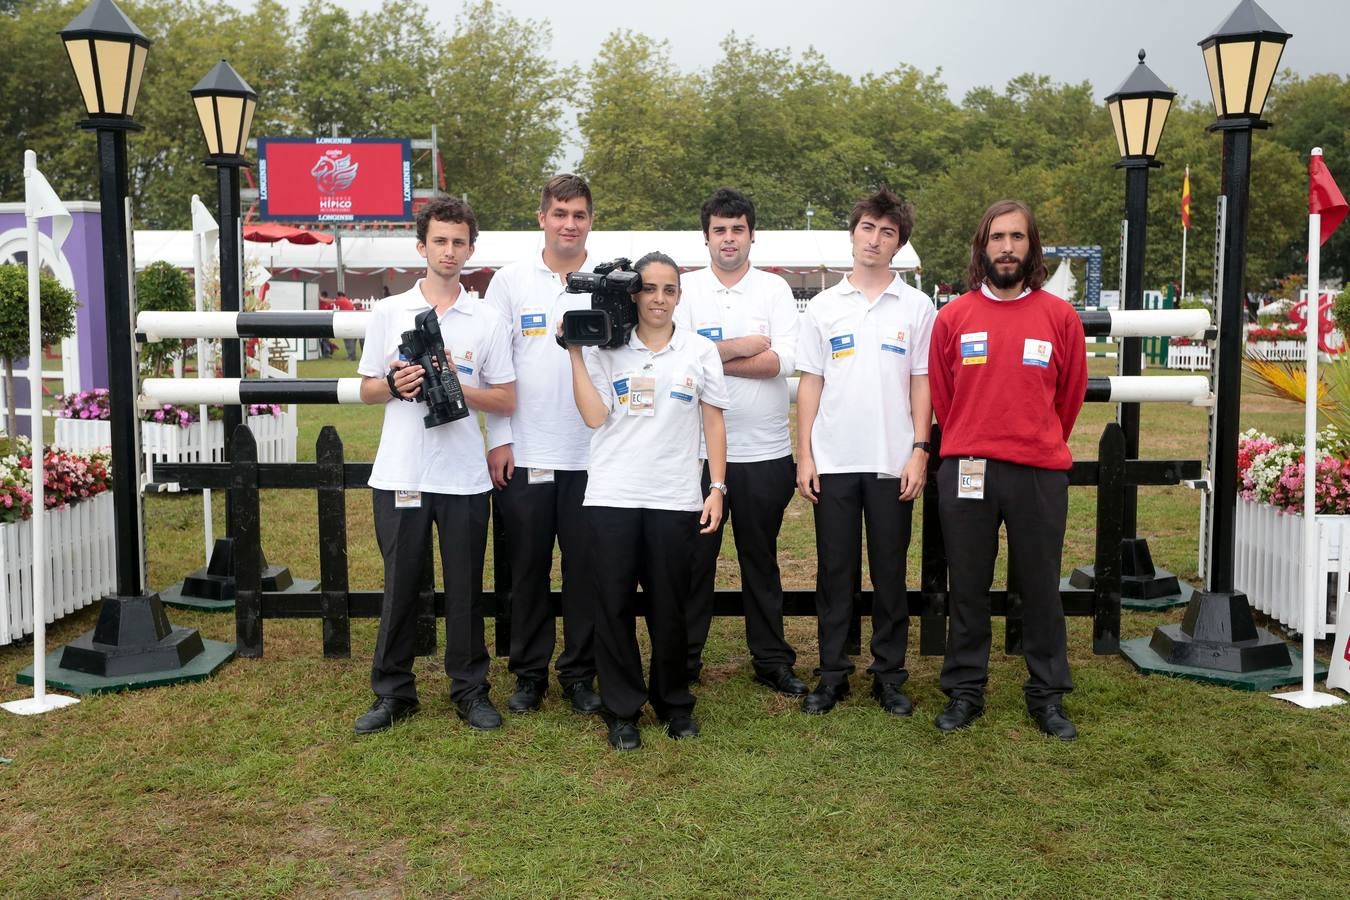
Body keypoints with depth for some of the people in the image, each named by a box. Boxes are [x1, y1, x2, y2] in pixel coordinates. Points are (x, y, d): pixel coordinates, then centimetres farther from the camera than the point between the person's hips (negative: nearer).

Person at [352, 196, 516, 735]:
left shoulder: (488, 321, 3)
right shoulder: (388, 312, 6)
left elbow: (505, 401, 2)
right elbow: (368, 388, 9)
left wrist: (455, 385, -13)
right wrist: (394, 386, -13)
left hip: (464, 476, 0)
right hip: (400, 474, 1)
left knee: (465, 587, 7)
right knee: (400, 586, 8)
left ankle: (470, 689, 21)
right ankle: (392, 692, 20)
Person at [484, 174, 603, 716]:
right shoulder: (511, 280, 5)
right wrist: (499, 439, -2)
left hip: (592, 453, 0)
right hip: (524, 453, 0)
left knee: (586, 568, 6)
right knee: (528, 568, 8)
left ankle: (580, 673, 19)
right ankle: (530, 673, 21)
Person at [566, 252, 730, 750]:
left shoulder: (700, 350, 7)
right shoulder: (606, 349, 5)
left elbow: (713, 422, 8)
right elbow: (595, 416, -5)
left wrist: (717, 488, 1)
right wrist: (575, 354, -6)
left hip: (676, 499, 0)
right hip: (611, 498, 0)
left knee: (670, 607, 7)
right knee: (613, 606, 4)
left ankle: (674, 703, 25)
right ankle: (622, 710, 17)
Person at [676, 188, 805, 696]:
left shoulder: (775, 289, 4)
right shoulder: (686, 289, 3)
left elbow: (786, 360, -11)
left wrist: (711, 358, -12)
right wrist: (744, 346, -10)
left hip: (765, 450, 1)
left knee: (761, 559, 12)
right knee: (695, 558, 8)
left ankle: (771, 659, 23)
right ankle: (684, 658, 22)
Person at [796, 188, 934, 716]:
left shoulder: (917, 307, 4)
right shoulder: (823, 307, 6)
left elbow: (922, 384, 4)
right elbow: (810, 384, 6)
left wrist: (919, 452, -5)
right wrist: (804, 455, 0)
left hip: (892, 464, -1)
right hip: (833, 463, 1)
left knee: (890, 572, 7)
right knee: (834, 571, 7)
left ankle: (889, 674, 18)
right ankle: (833, 673, 17)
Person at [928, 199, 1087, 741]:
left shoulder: (1060, 317, 2)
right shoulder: (954, 316, 2)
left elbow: (1070, 396, 11)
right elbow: (940, 394, 9)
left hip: (1039, 474, 0)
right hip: (966, 472, 0)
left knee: (1041, 589, 8)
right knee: (968, 589, 9)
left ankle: (1048, 697, 21)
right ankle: (964, 692, 22)